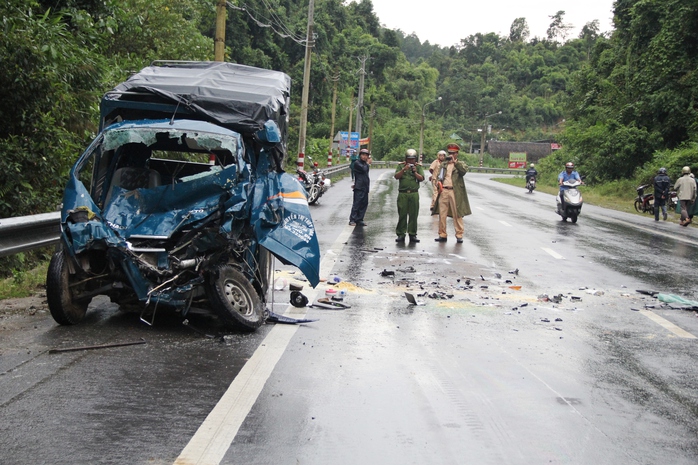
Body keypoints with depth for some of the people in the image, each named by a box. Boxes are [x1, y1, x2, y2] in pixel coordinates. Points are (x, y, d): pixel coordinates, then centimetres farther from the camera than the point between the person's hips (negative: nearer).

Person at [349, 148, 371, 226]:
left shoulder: (365, 164, 19)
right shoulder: (357, 163, -5)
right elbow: (364, 169, -19)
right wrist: (368, 163, -6)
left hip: (365, 187, 8)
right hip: (359, 187, -8)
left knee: (364, 204, 7)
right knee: (356, 203, -10)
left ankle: (359, 220, 11)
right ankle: (352, 220, -8)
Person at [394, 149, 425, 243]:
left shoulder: (419, 167, 10)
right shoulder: (401, 166, 9)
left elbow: (421, 178, 1)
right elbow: (396, 176, -3)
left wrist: (415, 172, -14)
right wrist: (404, 169, -15)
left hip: (414, 194, 1)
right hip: (403, 193, -1)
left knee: (413, 215, 0)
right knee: (402, 214, -2)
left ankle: (412, 235, 6)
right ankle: (401, 234, 3)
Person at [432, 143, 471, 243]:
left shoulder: (461, 164, 7)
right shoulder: (443, 164, 18)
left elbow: (464, 171, -14)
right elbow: (438, 176, 20)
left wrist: (454, 162, -18)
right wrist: (439, 183, 0)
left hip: (455, 192, -3)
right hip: (443, 191, 3)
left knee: (457, 215, -2)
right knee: (442, 214, 3)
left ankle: (459, 235, 4)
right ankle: (442, 235, 10)